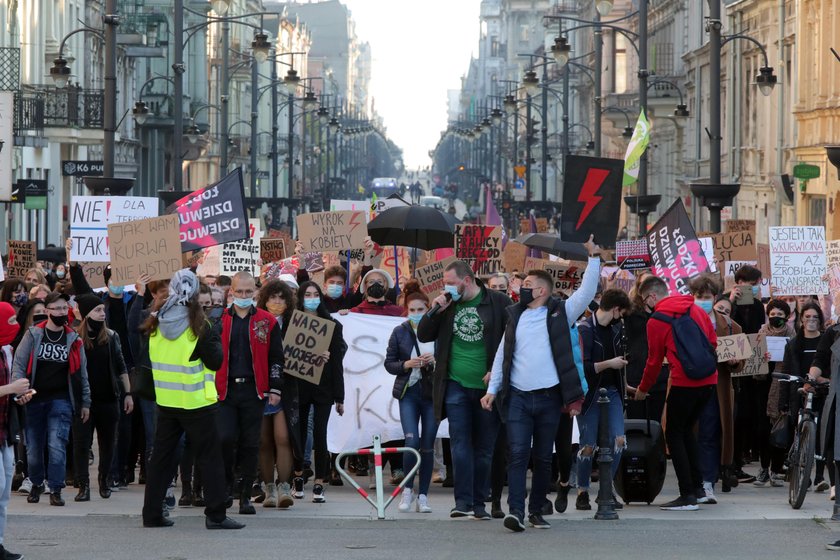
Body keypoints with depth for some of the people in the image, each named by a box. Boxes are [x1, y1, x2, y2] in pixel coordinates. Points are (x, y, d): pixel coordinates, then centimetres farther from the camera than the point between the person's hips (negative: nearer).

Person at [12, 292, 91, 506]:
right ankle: (36, 484, 28)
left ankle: (56, 489, -3)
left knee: (57, 446, -12)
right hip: (34, 399, 0)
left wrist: (85, 402, 9)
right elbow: (19, 365, -2)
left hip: (61, 400, 0)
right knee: (34, 447, 6)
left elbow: (81, 373, 10)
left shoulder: (73, 339, 6)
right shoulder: (33, 335, 1)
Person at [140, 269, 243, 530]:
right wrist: (215, 341, 5)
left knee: (161, 456, 12)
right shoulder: (198, 326, -14)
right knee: (210, 455, 1)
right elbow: (215, 361, -11)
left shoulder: (156, 324, 1)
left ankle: (152, 513, 12)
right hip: (196, 402, -5)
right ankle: (215, 515, -3)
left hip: (165, 401, 5)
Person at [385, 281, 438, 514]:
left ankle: (423, 495, 12)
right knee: (412, 441, -13)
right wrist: (407, 364, -11)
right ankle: (408, 489, 6)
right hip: (409, 392, 0)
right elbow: (389, 363, 7)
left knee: (428, 446, 4)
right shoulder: (400, 333, 3)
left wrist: (436, 361, -15)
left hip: (433, 393, 0)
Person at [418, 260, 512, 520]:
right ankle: (463, 501, -10)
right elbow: (423, 335, 12)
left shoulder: (499, 303, -2)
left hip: (488, 386, -2)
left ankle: (479, 503, 12)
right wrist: (435, 311, -5)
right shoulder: (448, 305, 10)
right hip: (456, 385, 2)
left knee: (484, 448, 5)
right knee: (460, 445, -7)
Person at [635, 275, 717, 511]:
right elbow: (713, 341, 14)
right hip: (709, 380, 7)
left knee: (674, 435, 4)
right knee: (686, 430, 22)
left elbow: (655, 360, 1)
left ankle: (688, 496, -3)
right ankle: (697, 486, 20)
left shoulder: (656, 321, -5)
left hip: (684, 383, -6)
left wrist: (643, 389, 15)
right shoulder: (695, 309, 12)